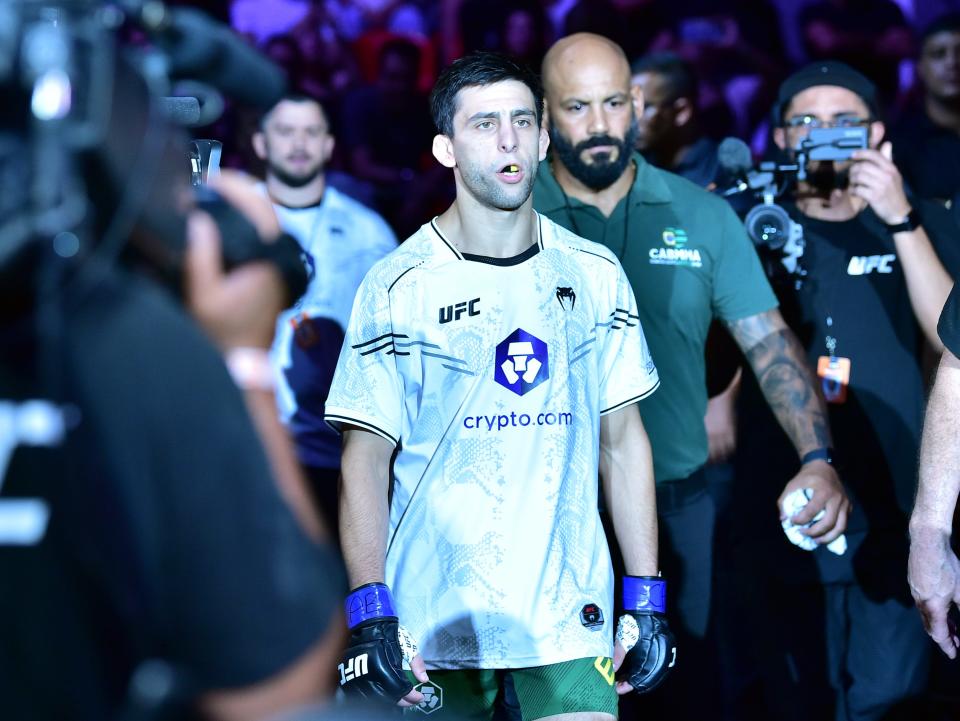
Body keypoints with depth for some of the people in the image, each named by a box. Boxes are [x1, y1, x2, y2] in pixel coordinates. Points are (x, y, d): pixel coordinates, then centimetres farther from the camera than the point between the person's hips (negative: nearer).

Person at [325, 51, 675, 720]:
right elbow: (366, 458, -3)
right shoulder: (398, 287, -2)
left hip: (571, 615, 2)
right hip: (434, 613, -2)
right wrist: (369, 614, -12)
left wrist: (647, 601, 7)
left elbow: (622, 440, 11)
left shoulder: (595, 275, 7)